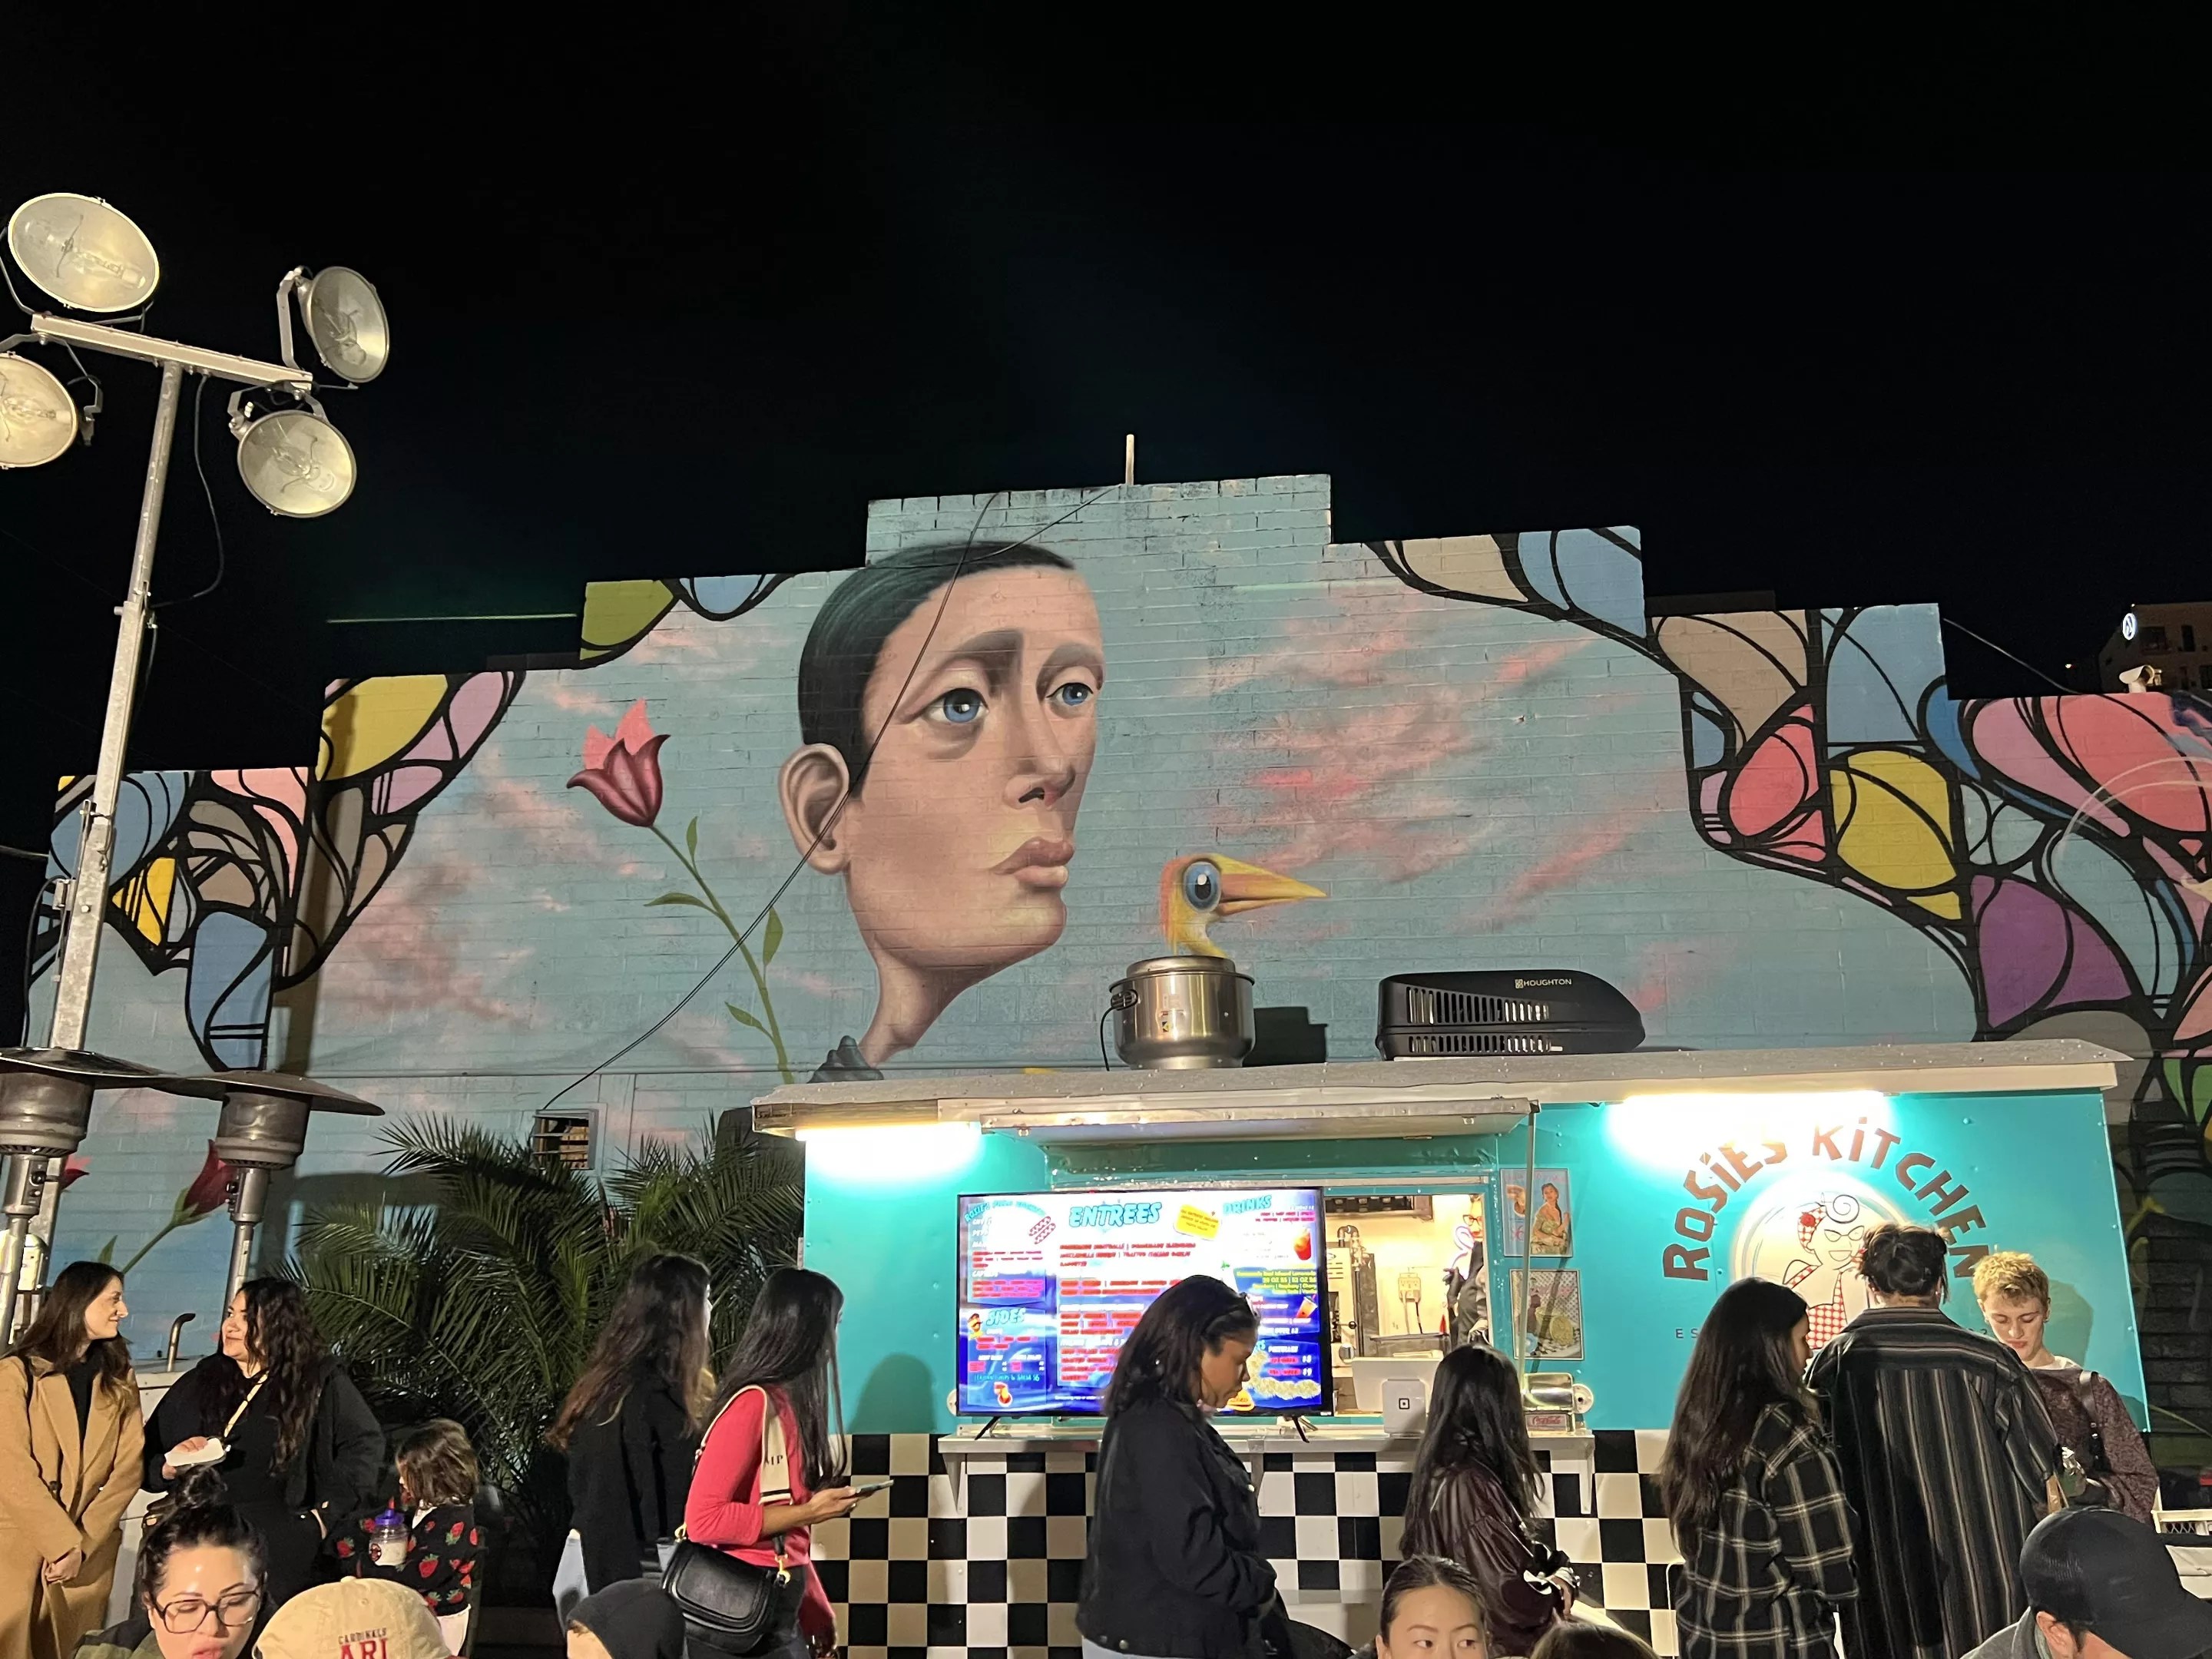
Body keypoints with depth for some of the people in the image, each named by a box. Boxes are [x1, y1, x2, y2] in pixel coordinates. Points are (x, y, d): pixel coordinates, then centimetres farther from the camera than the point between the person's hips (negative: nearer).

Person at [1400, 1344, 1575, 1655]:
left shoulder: (1445, 1469, 4)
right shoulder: (1468, 1484, -25)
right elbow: (1510, 1597, -27)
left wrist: (1556, 1567, -2)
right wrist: (1558, 1587, -9)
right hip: (1496, 1643, -9)